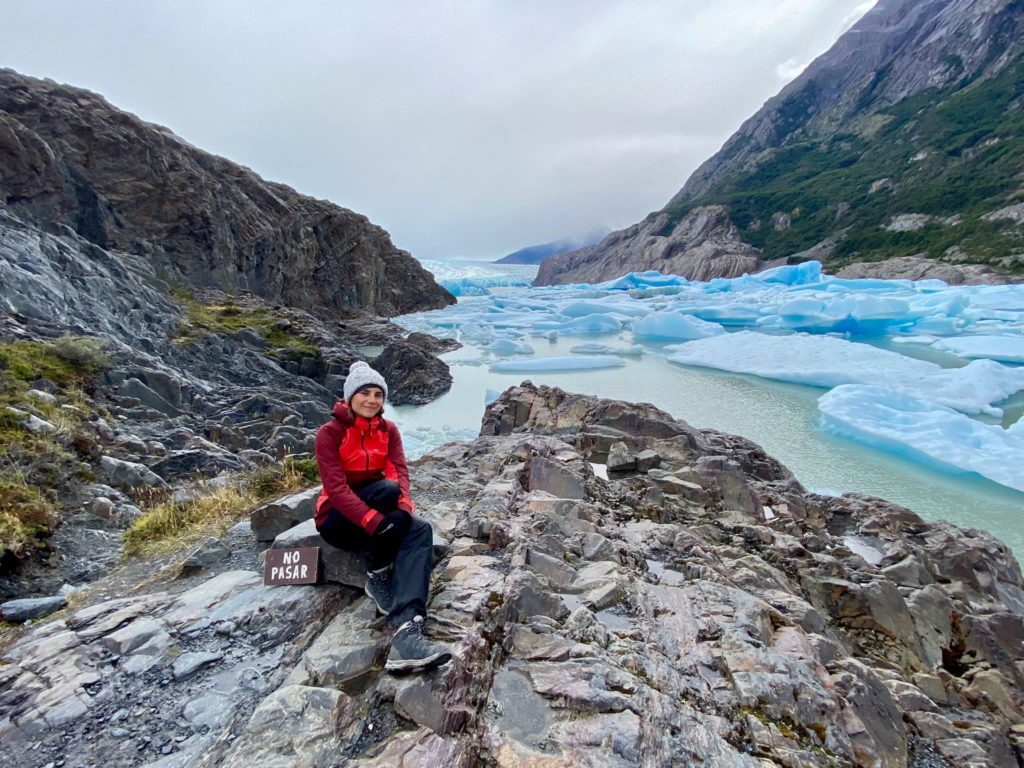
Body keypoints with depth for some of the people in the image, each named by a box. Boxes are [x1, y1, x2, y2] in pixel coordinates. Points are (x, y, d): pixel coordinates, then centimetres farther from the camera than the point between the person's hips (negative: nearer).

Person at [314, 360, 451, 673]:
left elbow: (400, 472, -9)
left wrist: (403, 507, -31)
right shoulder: (330, 433, -10)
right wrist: (373, 519, -35)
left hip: (379, 513, 5)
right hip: (338, 520, -4)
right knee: (387, 489, -34)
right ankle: (378, 576, -17)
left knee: (421, 530, -29)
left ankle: (408, 631, -45)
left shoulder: (388, 430, 5)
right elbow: (336, 488, -21)